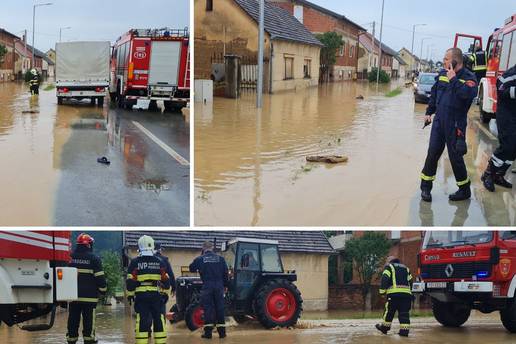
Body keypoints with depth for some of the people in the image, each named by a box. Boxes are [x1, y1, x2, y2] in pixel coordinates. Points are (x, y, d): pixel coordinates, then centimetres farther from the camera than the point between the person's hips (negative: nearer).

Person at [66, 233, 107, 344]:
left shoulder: (70, 258, 5)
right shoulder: (94, 259, -6)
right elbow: (100, 277, -7)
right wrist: (103, 290, 7)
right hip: (89, 296, -4)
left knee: (73, 320, 10)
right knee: (88, 320, 0)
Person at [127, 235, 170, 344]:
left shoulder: (135, 262, -4)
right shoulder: (160, 262, 3)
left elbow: (130, 283, -4)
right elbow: (166, 282, 7)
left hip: (141, 295, -1)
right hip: (156, 295, 2)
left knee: (142, 320, 0)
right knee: (158, 319, 9)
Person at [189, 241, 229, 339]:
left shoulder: (200, 259, -1)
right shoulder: (220, 258, 4)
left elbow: (191, 269, 11)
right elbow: (225, 273, 6)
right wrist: (225, 285, 15)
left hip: (207, 286, -2)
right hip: (219, 286, 2)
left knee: (208, 308, 3)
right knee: (220, 308, 8)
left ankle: (208, 332, 1)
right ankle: (222, 332, 11)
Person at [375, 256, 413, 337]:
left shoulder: (389, 267, 10)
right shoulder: (405, 268, 27)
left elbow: (385, 279, -5)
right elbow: (410, 281, 23)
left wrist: (382, 290, -5)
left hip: (394, 293, -4)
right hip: (406, 293, 4)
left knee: (389, 311, 6)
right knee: (404, 313, 2)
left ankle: (385, 327, 16)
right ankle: (404, 330, -5)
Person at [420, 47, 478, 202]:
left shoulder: (469, 77, -10)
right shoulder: (442, 73, 8)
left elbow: (467, 94, -31)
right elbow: (434, 93, 19)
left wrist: (453, 79, -24)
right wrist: (429, 112, 18)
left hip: (456, 124, -5)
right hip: (439, 120, 5)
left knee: (455, 156, 0)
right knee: (432, 153, 4)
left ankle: (465, 189, 15)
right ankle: (426, 186, 14)